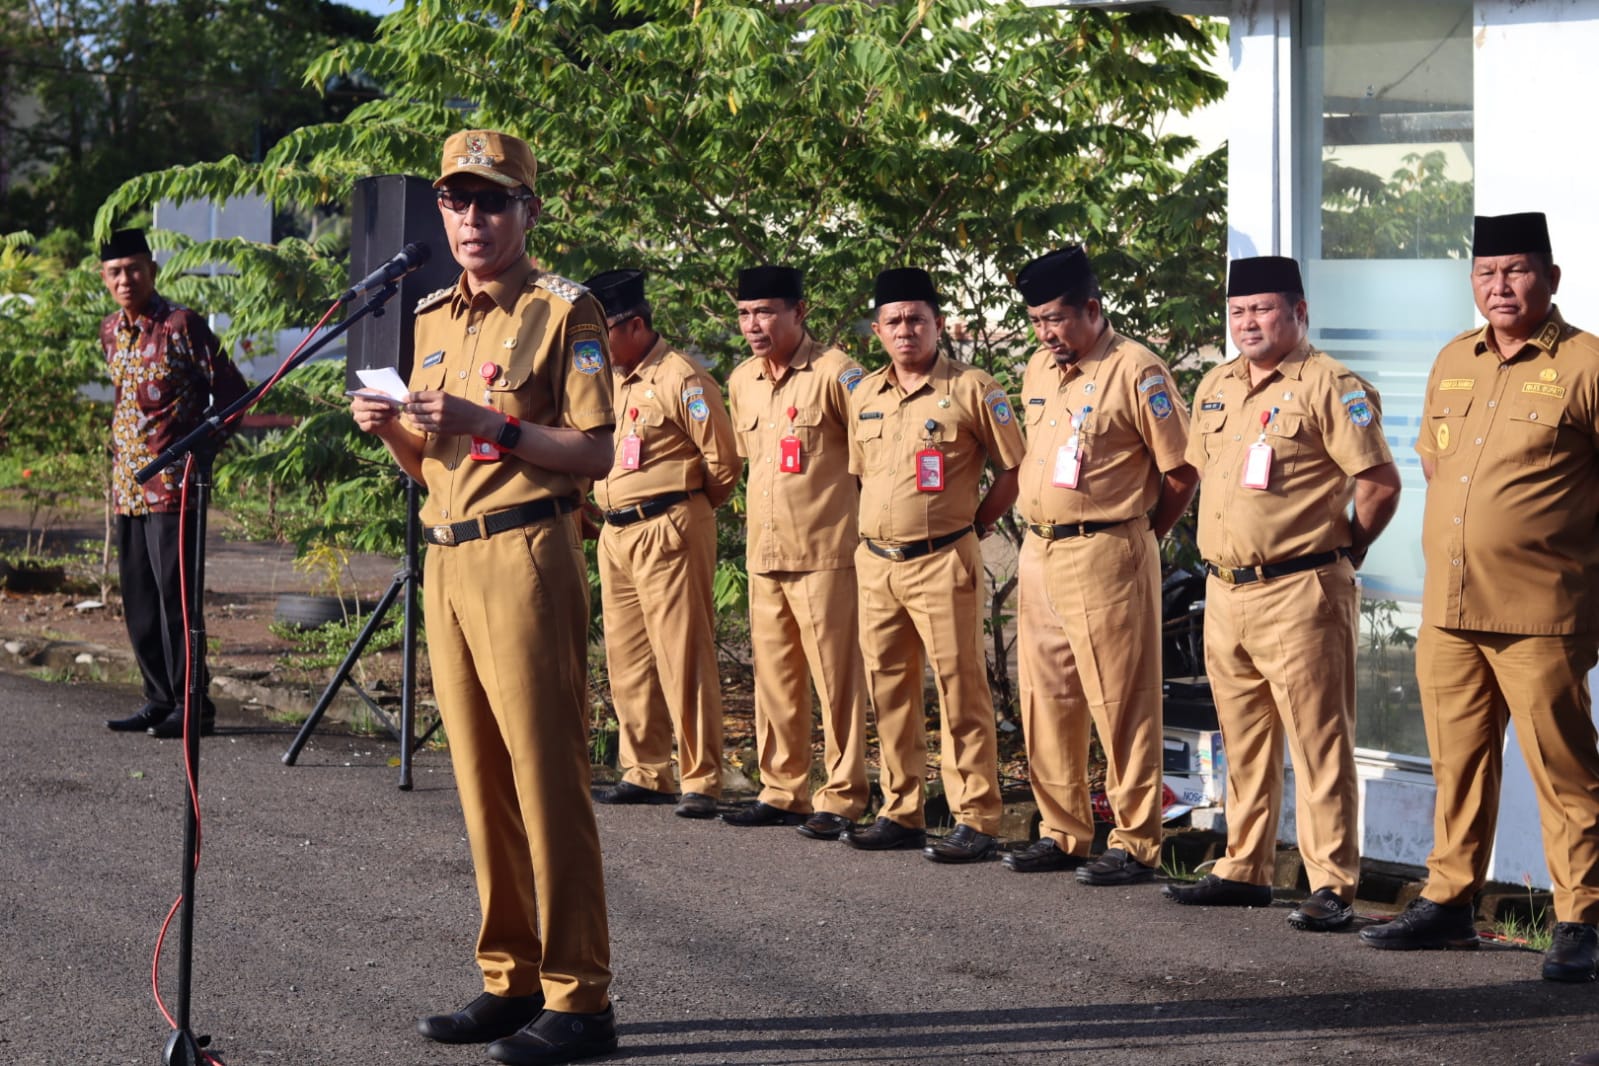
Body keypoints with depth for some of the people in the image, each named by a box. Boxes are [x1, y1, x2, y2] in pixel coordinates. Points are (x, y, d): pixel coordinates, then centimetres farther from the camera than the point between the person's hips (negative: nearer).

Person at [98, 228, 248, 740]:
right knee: (138, 600, 9)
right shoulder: (110, 331, 12)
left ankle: (192, 704, -4)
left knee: (173, 595, -8)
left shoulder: (182, 326, -10)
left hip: (171, 486, -8)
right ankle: (160, 700, 17)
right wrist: (119, 446, 16)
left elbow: (230, 390, -7)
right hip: (127, 485, 8)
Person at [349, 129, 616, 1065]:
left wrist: (489, 425, -20)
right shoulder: (433, 317, 17)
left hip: (525, 555, -7)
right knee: (482, 780, 10)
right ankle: (512, 980, 17)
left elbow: (594, 453, -11)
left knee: (546, 777, -8)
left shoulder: (565, 311, -4)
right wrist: (390, 427, 2)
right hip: (447, 558, 8)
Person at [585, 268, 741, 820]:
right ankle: (644, 773, 19)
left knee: (683, 657, -7)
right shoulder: (611, 380, 15)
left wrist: (685, 506, 5)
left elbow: (723, 462, -10)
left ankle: (702, 781, -5)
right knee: (627, 659, 11)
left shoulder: (681, 380, -11)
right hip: (616, 533, 9)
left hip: (667, 532, -9)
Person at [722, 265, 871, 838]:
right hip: (763, 552, 7)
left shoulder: (835, 373, -11)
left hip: (825, 553, -7)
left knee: (835, 677, -3)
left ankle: (842, 798, 2)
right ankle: (783, 791, 19)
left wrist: (847, 507, -3)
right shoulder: (741, 382, 12)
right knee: (773, 678, 11)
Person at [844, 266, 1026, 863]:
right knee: (889, 690, 10)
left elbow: (1015, 468, -1)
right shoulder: (863, 396, 12)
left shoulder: (972, 390, -5)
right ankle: (901, 813, 19)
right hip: (874, 563, 6)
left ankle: (976, 820, -2)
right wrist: (873, 529, 13)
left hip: (942, 563, -6)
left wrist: (975, 522, -2)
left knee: (960, 689, -5)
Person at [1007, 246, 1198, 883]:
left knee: (1122, 707, -4)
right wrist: (1040, 530, 17)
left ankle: (1135, 846, 1)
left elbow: (1182, 472, -8)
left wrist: (1139, 535, 2)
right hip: (1038, 554, 8)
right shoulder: (1038, 370, 13)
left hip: (1105, 559, -8)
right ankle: (1062, 834, 21)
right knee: (1046, 702, 11)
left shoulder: (1136, 371, -11)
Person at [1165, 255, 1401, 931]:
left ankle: (1332, 887, -3)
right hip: (1225, 593, 8)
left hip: (1300, 592, -8)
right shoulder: (1216, 387, 14)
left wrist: (1342, 549, -1)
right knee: (1243, 743, 14)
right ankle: (1245, 871, 23)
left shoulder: (1330, 387, -9)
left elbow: (1380, 483, -12)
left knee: (1319, 742, -5)